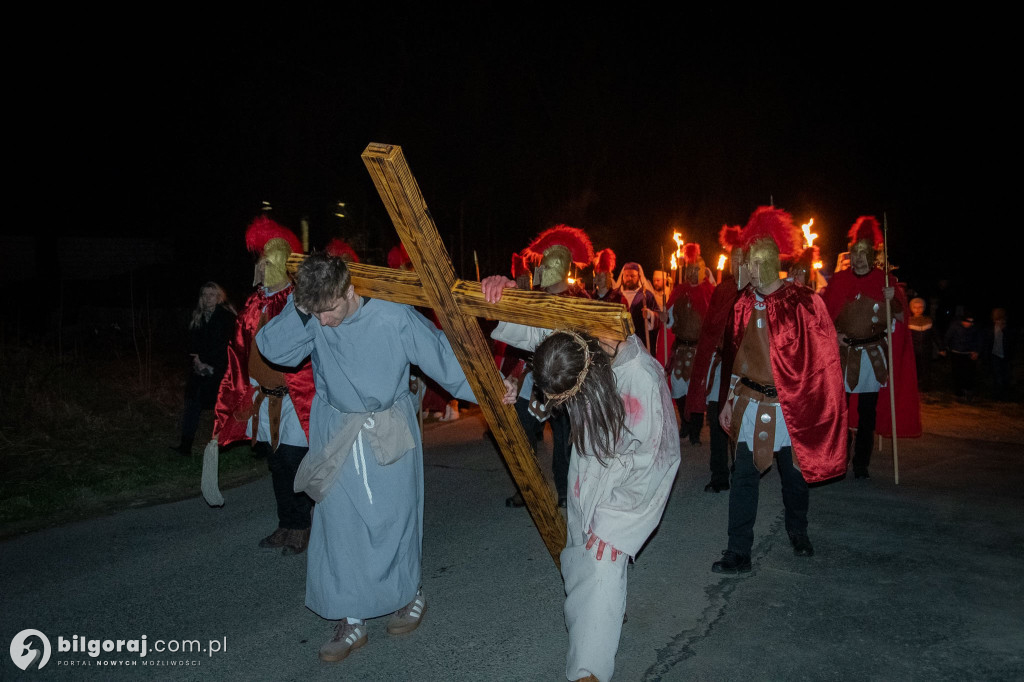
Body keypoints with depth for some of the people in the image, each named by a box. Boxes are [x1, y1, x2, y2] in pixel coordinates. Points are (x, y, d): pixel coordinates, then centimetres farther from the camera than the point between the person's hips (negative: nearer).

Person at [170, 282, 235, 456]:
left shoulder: (226, 317, -5)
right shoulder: (197, 317, 12)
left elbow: (223, 344, -9)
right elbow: (192, 343, 12)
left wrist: (205, 361, -10)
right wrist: (196, 359, -6)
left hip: (218, 370, -5)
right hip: (199, 370, 5)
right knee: (192, 405, -1)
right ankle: (185, 445, 1)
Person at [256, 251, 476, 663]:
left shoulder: (393, 318, -19)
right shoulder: (310, 318, -9)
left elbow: (441, 356, -12)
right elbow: (273, 350, -18)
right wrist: (299, 309, -29)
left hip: (388, 433, -3)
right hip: (336, 433, 3)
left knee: (392, 518, 7)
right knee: (339, 524, 6)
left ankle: (411, 596, 33)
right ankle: (351, 621, 21)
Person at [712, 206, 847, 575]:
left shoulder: (803, 302, -10)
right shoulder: (743, 303, 2)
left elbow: (822, 356, -6)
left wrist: (815, 405, -9)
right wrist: (730, 399, 10)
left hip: (791, 405, -2)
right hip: (750, 403, 3)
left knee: (793, 472, 15)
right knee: (744, 476, -1)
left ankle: (798, 532, 41)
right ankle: (739, 553, 7)